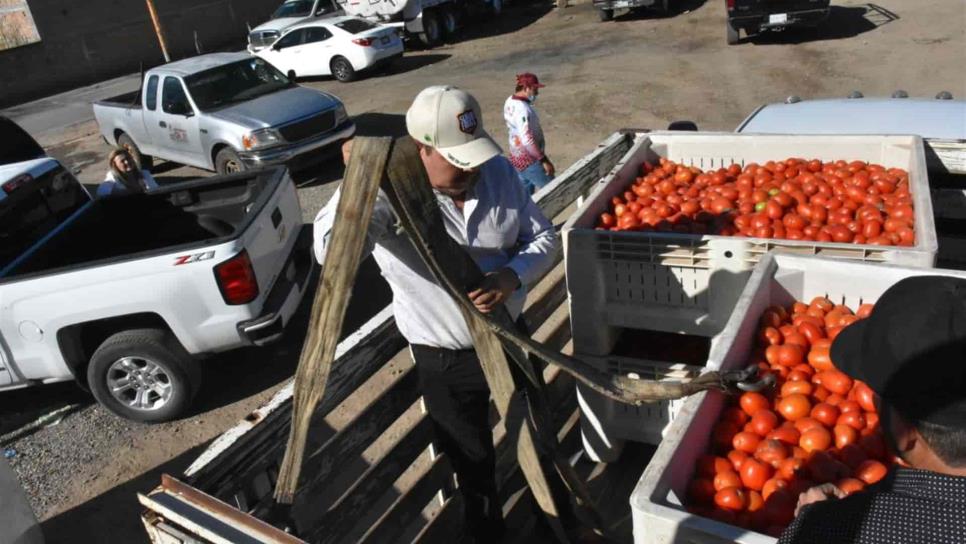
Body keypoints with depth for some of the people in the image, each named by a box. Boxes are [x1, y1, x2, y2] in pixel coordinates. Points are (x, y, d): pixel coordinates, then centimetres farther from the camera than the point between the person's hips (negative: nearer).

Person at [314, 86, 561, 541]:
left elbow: (543, 237, -3)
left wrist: (513, 275, -22)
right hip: (446, 360, -4)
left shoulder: (499, 171, -10)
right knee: (472, 459, 19)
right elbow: (331, 251, -39)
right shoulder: (389, 194, -25)